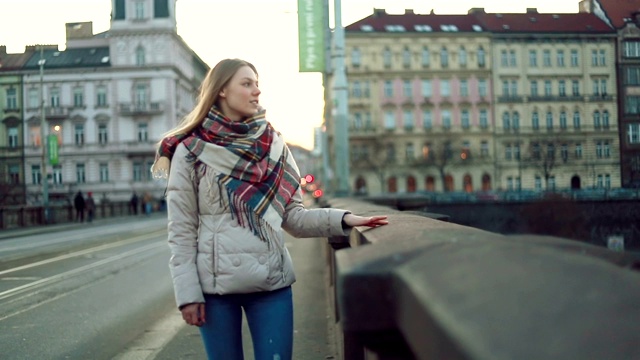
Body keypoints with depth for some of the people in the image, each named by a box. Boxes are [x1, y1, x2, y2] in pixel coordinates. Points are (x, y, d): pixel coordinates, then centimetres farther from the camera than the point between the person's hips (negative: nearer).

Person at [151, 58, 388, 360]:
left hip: (271, 281, 2)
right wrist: (188, 292, -9)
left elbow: (292, 216, 5)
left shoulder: (273, 145, 7)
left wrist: (341, 220, -9)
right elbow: (181, 231, -4)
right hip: (215, 284, -2)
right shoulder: (190, 151, -3)